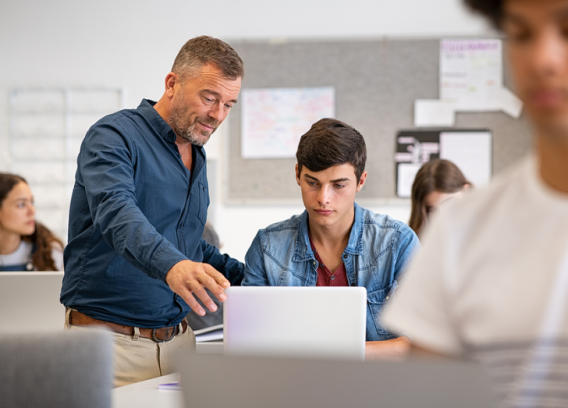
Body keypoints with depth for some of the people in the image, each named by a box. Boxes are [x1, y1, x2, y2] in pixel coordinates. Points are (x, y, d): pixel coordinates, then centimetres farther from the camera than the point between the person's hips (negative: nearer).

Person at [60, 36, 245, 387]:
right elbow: (115, 213, -31)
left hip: (178, 341, 7)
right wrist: (171, 265, -48)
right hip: (112, 343, -7)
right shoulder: (115, 136, -10)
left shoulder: (196, 156, 16)